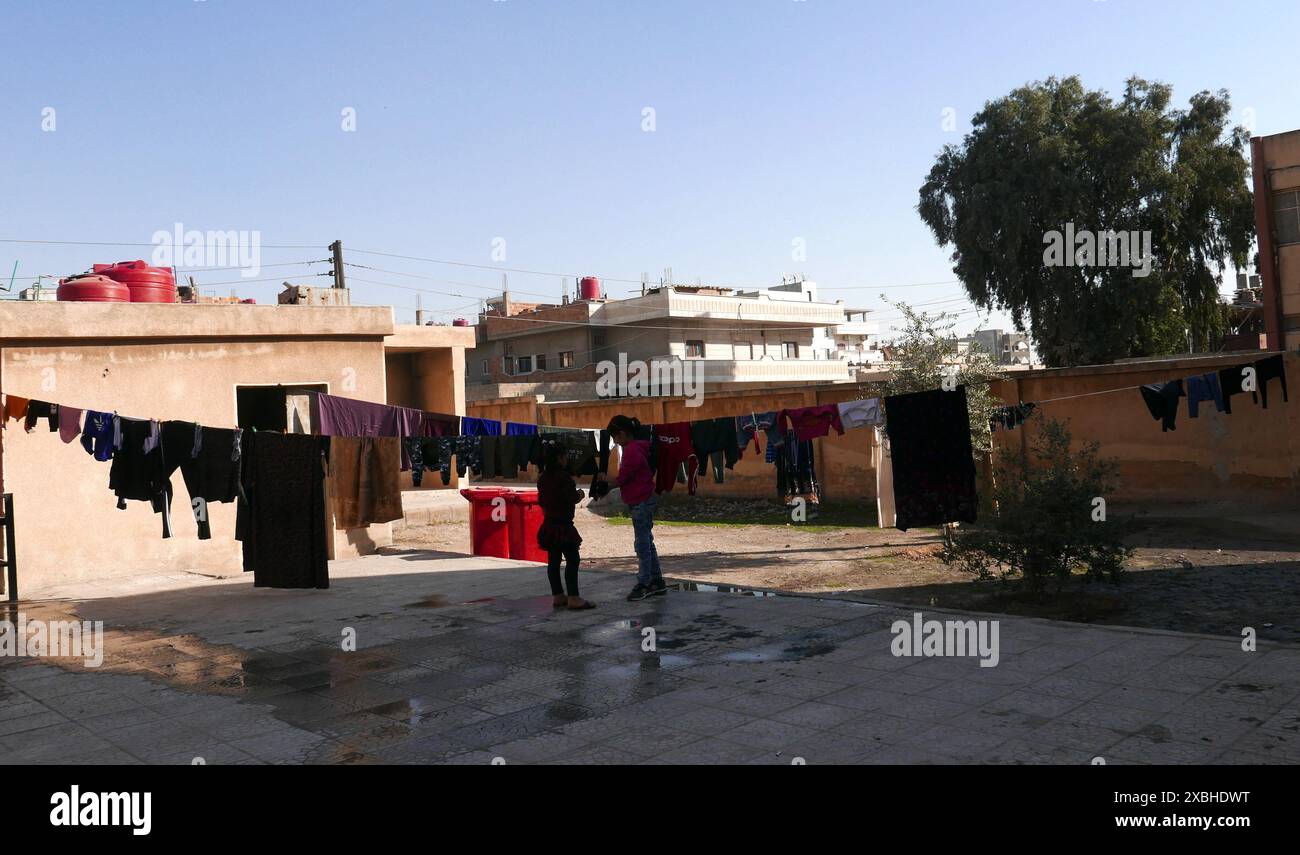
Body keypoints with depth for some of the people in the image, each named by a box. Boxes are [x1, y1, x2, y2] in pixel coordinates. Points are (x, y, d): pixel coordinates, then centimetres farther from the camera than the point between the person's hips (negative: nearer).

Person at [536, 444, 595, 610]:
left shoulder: (542, 478, 10)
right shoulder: (563, 476, -15)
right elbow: (572, 498, -18)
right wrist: (580, 495, 2)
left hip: (548, 525, 9)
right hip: (563, 525, -9)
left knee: (553, 561, 10)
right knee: (572, 560, -7)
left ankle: (557, 596, 16)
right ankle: (573, 598, -11)